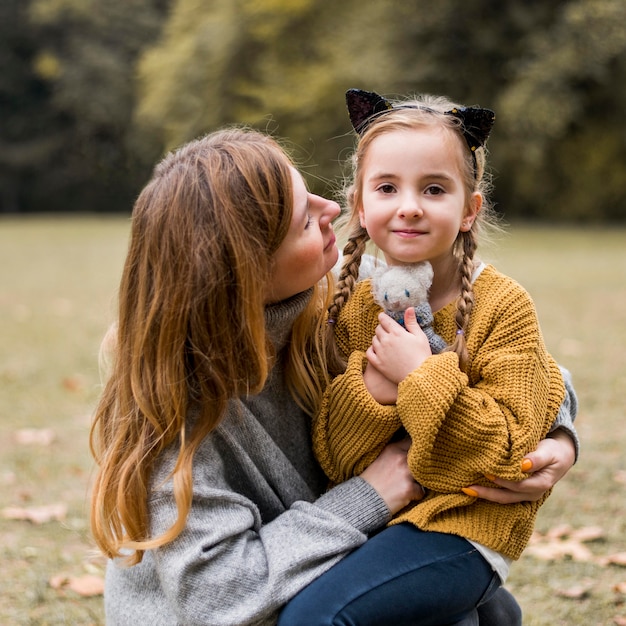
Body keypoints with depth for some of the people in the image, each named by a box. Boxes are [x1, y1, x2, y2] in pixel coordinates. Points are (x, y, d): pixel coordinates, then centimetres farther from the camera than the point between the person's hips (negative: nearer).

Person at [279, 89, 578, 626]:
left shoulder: (502, 306, -9)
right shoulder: (348, 305, 2)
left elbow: (507, 450, -14)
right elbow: (331, 458, -2)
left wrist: (424, 376, -21)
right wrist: (371, 388, -20)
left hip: (466, 520, -6)